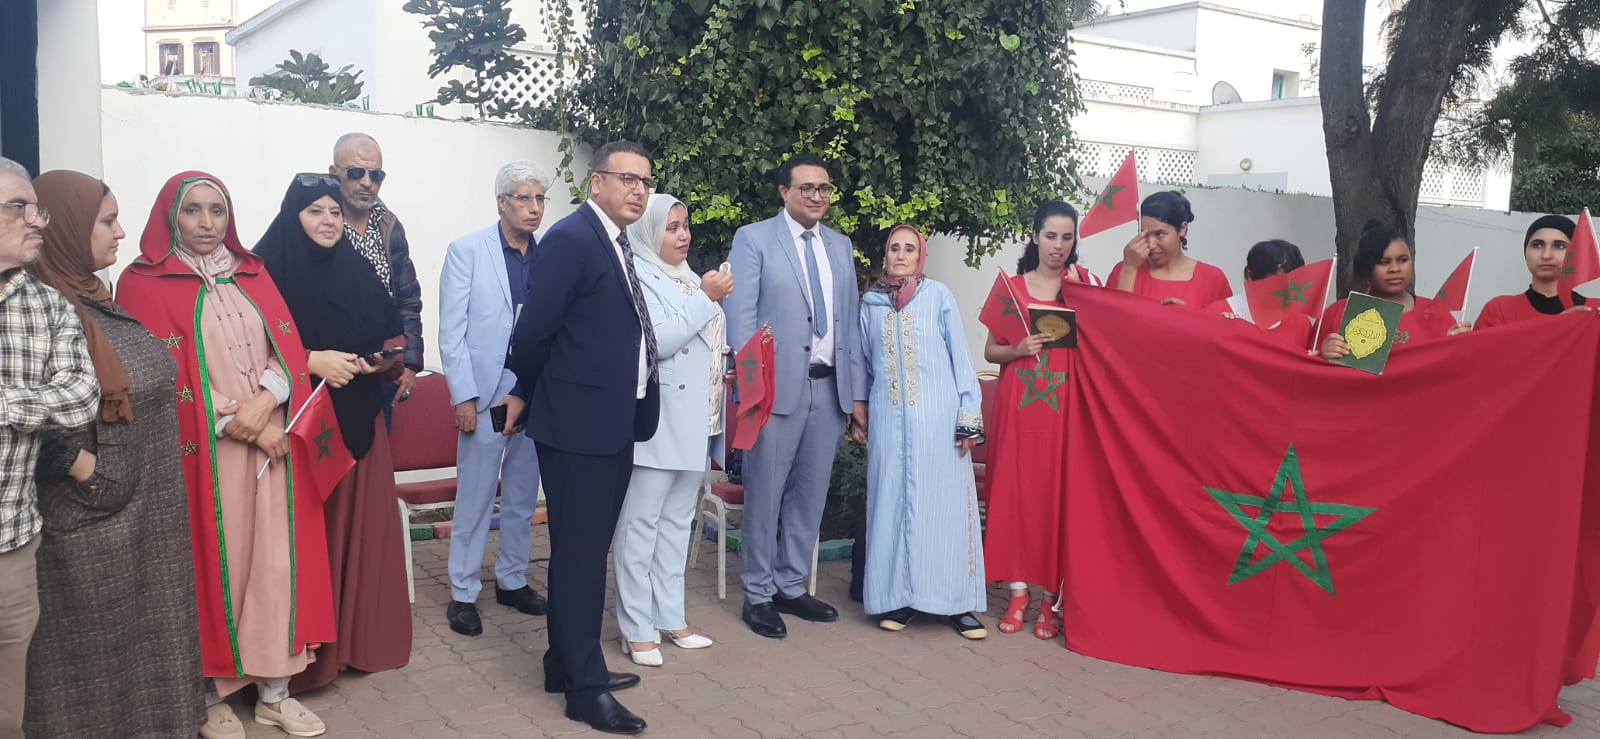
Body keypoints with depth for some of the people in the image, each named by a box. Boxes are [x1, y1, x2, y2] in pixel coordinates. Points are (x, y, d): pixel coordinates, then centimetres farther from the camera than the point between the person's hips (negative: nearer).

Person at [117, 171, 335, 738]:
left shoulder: (253, 275, 14)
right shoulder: (143, 283, 0)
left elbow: (287, 346, 6)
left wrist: (265, 400, -14)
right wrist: (236, 424, -14)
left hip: (271, 442, 4)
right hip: (203, 450, -4)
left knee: (275, 558, 4)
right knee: (212, 564, 2)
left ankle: (273, 690, 14)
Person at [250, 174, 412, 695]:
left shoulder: (356, 271, 11)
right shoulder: (268, 268, -5)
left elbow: (392, 334, 14)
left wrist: (383, 360, -6)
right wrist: (311, 361, -19)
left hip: (357, 421, 5)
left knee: (359, 527, 8)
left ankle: (358, 638, 21)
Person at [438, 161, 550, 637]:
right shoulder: (467, 251, -2)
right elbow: (451, 332, -4)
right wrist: (464, 397, -10)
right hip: (485, 395, -3)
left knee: (523, 496, 13)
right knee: (475, 498, 3)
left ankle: (512, 580, 28)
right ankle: (463, 593, 16)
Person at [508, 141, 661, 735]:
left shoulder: (618, 243, 13)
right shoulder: (570, 239, -14)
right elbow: (534, 331, -13)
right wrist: (528, 394, 2)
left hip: (616, 422, 9)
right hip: (578, 423, -9)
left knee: (588, 549, 17)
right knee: (579, 552, 0)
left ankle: (567, 663, 30)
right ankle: (585, 688, 10)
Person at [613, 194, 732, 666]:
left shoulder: (690, 280, 15)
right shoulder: (637, 279, -9)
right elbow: (657, 341, -20)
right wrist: (706, 297, -16)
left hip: (695, 425, 8)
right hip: (655, 423, -8)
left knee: (677, 521, 13)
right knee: (641, 524, -2)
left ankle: (670, 617, 23)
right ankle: (637, 629, 5)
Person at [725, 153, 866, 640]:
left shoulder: (841, 247, 15)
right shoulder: (754, 239, -1)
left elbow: (850, 322, 15)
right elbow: (741, 316, -6)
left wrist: (857, 392, 11)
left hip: (830, 387, 5)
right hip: (778, 386, -5)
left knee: (810, 492, 11)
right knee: (764, 494, 2)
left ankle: (791, 586, 24)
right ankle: (758, 594, 14)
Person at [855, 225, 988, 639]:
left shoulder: (939, 297, 2)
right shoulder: (871, 302, 9)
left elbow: (960, 357, 1)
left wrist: (969, 417, -3)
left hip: (936, 418, -2)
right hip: (888, 418, 2)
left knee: (942, 503, -2)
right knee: (891, 503, 4)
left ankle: (955, 602, 5)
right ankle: (897, 597, 12)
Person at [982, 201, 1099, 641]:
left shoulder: (1086, 284, 8)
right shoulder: (1012, 287, 9)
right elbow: (990, 350, 10)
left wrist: (1079, 292, -11)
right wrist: (1018, 350, -10)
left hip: (1065, 405, -1)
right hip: (1018, 404, 1)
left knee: (1058, 494, -2)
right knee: (1014, 490, 0)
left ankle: (1051, 595, 7)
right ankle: (1018, 591, 9)